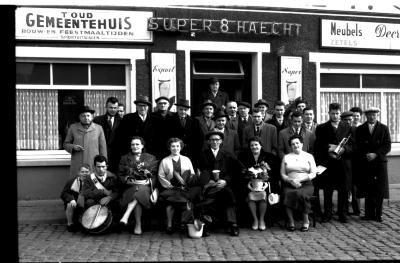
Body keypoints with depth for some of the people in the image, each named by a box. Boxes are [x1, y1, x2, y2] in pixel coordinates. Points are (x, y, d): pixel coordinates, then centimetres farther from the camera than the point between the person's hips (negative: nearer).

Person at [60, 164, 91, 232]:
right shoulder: (71, 182, -2)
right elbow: (63, 194, -6)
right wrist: (71, 199, -25)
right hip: (73, 204, -1)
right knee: (69, 205, -32)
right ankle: (70, 224, -7)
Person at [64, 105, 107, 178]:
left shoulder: (98, 128, 3)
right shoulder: (73, 128, 7)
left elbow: (103, 148, 6)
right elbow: (66, 144, 14)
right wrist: (73, 147, -8)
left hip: (94, 166, -1)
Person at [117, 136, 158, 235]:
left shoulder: (151, 158, 17)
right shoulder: (124, 158, 19)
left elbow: (155, 175, 10)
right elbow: (120, 175, 10)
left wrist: (148, 182, -9)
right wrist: (129, 181, -9)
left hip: (145, 186, -1)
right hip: (130, 186, 1)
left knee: (139, 191, -37)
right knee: (138, 199, -34)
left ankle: (125, 217, -44)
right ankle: (138, 225, -34)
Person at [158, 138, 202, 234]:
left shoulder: (186, 160, 19)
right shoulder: (164, 161, 13)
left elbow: (192, 175, 15)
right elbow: (161, 176, 7)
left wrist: (186, 184, -4)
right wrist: (170, 185, -6)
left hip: (185, 188, 1)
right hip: (171, 188, -1)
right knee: (170, 199, -33)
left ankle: (184, 222, -26)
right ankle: (169, 225, -26)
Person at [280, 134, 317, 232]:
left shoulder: (309, 156, 12)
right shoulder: (286, 157, 16)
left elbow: (313, 174, 4)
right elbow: (282, 174, 10)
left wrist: (299, 180, -9)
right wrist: (291, 180, -10)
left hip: (305, 184, -1)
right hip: (289, 184, 1)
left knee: (301, 194, -34)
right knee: (287, 194, -32)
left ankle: (306, 221, -16)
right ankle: (291, 222, -20)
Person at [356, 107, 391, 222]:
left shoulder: (384, 128, 7)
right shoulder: (360, 129, 9)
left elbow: (387, 146, 0)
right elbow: (358, 147, 5)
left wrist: (376, 154, -12)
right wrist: (365, 155, -11)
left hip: (380, 162, 0)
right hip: (365, 163, 0)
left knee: (380, 189, 0)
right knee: (368, 190, 0)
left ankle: (378, 214, 9)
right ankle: (369, 214, 7)